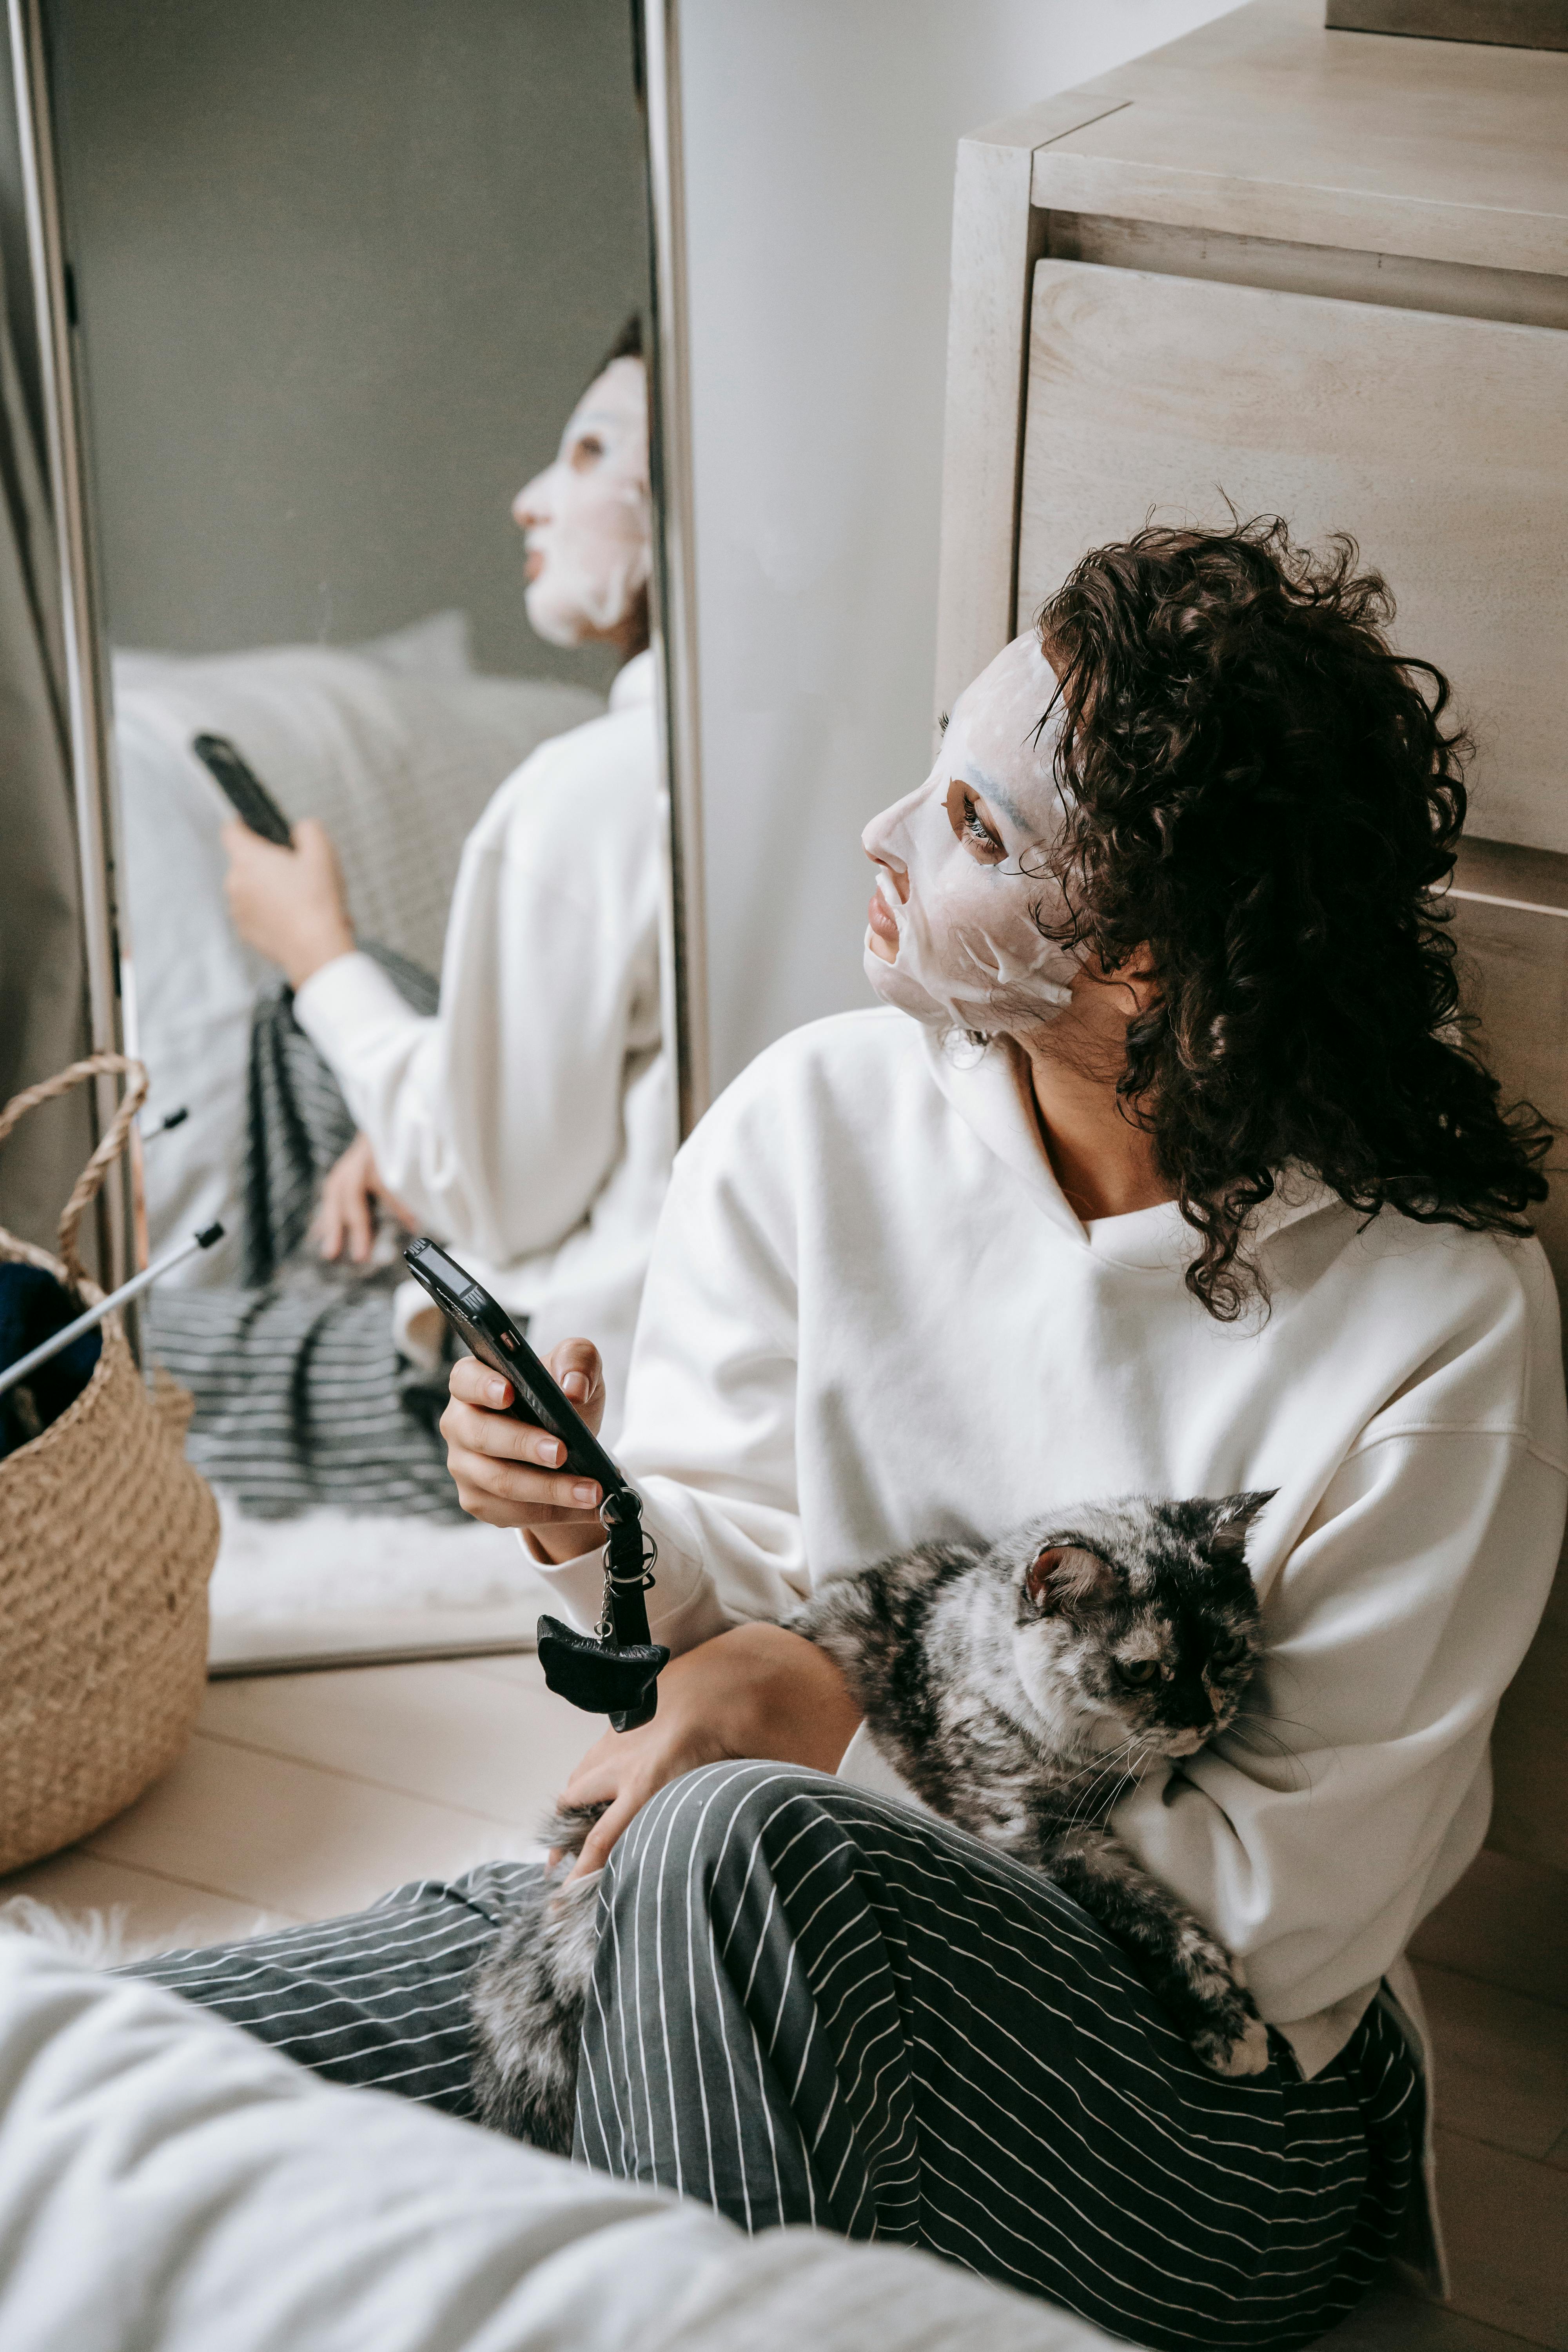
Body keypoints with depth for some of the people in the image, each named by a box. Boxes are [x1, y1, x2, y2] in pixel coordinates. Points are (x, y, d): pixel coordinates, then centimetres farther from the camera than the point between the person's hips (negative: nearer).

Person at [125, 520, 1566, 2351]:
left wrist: (836, 1726, -19)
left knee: (744, 1845, -36)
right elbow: (726, 1606, 3)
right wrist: (593, 1522, -20)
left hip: (1198, 2123, -3)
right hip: (748, 1941, 4)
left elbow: (1301, 1907, -15)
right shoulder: (819, 1118, -5)